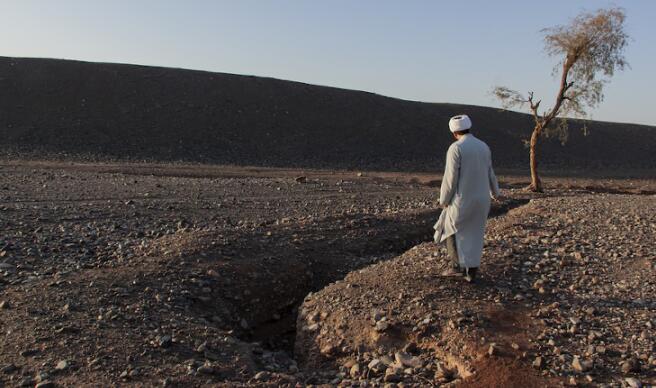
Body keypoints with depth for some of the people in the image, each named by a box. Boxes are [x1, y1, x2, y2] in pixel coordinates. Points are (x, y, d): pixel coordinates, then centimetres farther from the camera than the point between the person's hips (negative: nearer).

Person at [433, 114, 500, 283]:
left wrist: (444, 200, -4)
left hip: (462, 199, -6)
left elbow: (450, 178, -17)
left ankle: (458, 265, 6)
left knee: (449, 229, 14)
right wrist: (495, 192, 32)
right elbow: (489, 174, 15)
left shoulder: (455, 148, -16)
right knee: (474, 234, 16)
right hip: (481, 199, 6)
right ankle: (471, 272, 17)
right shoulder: (484, 147, 5)